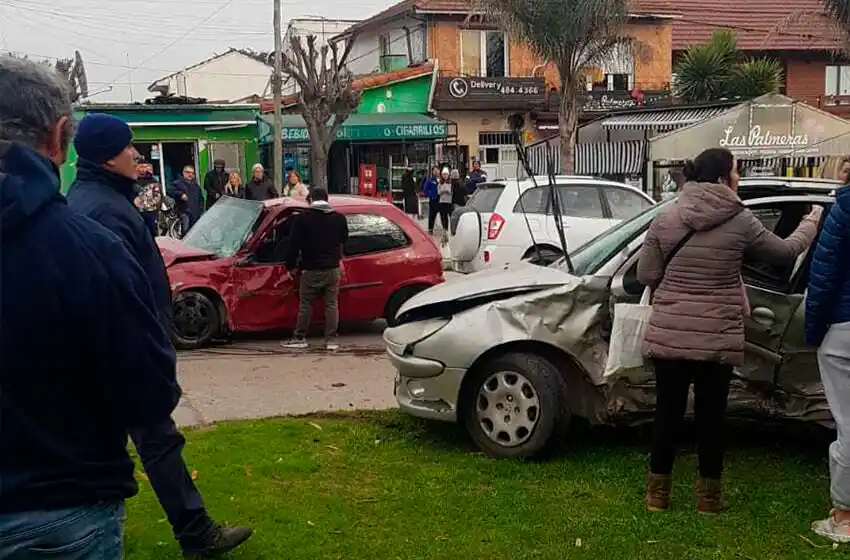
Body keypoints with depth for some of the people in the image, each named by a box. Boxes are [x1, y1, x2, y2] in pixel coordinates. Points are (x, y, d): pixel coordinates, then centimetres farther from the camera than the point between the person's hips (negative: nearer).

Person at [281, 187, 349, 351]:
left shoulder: (303, 219, -7)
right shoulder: (339, 218, 4)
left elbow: (294, 245, -7)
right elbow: (344, 241, 18)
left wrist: (290, 267, 2)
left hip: (311, 270, -3)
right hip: (333, 269, 3)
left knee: (306, 305, 6)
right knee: (332, 305, 7)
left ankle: (299, 338, 11)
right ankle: (331, 340, 6)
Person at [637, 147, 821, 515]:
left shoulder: (665, 220, -2)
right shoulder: (741, 222, -6)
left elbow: (646, 275, 0)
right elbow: (785, 252, 8)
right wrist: (811, 223, 26)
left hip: (668, 337, 2)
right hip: (718, 340, -2)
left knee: (668, 412, 11)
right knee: (711, 415, 11)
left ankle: (658, 492, 20)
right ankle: (709, 494, 22)